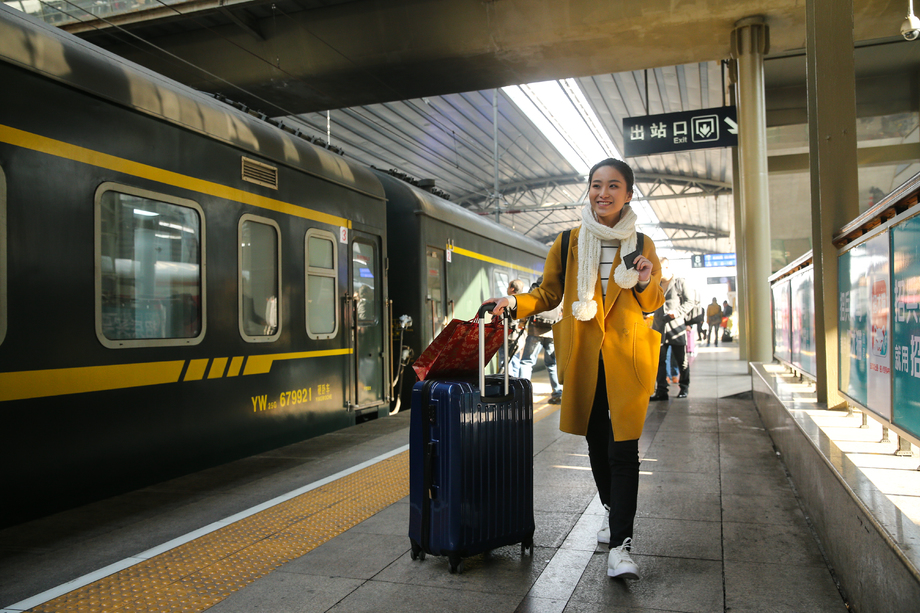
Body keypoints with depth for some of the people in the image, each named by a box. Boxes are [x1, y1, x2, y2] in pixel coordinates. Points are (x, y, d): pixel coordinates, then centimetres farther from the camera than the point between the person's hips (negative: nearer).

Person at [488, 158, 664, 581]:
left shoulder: (641, 246, 4)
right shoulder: (568, 243, 4)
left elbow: (652, 305, 11)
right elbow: (548, 295, 10)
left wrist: (647, 283, -10)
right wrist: (515, 303, -8)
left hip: (626, 358, -2)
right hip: (584, 357, 2)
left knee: (623, 449, -8)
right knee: (597, 442, 15)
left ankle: (619, 546, -4)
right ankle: (613, 513, 38)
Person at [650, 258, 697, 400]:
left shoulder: (680, 283, 2)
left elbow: (690, 302, -2)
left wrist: (677, 312, -15)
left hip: (676, 327, -4)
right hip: (659, 328, 4)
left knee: (681, 360, 6)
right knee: (660, 360, 0)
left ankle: (684, 388, 20)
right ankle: (661, 390, 4)